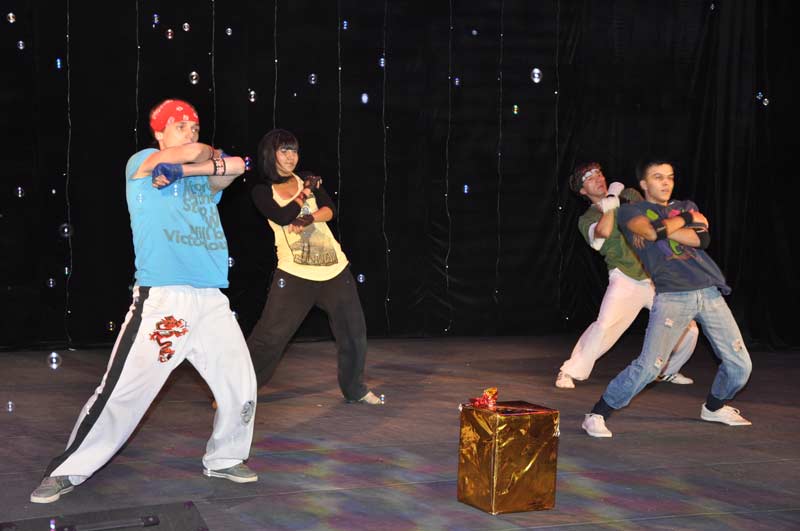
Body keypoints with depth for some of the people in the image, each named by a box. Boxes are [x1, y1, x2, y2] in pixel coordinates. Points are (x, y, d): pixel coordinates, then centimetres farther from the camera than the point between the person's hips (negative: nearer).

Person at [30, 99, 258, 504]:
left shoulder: (205, 182, 21)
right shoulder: (141, 163, 5)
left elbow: (236, 166, 1)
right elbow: (197, 152, -9)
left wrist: (184, 170, -10)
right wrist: (210, 156, 13)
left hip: (212, 302, 6)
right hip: (160, 301, -6)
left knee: (241, 386, 7)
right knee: (122, 391, -9)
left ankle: (224, 459, 27)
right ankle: (67, 471, 6)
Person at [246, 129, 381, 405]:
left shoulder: (307, 180, 13)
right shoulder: (261, 190, 0)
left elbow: (328, 210, -1)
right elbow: (283, 216, -17)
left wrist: (307, 219, -19)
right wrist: (305, 192, -4)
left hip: (334, 267, 5)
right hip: (294, 273, -5)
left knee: (354, 331, 11)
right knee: (269, 336, -9)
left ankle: (355, 389, 29)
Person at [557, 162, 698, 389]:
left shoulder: (629, 197, 15)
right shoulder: (587, 218, 3)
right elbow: (603, 231, -19)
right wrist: (610, 203, -11)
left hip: (656, 278, 5)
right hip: (625, 279, -4)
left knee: (688, 328, 5)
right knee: (605, 326, -26)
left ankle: (668, 371, 28)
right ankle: (569, 372, -13)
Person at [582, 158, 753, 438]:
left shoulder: (686, 206, 21)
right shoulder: (631, 210, 8)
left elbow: (702, 239, 1)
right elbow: (652, 231, -15)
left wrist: (661, 229, -5)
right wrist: (686, 219, 2)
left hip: (710, 291, 5)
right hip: (672, 296, -5)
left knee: (740, 365, 7)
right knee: (648, 366, -17)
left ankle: (714, 407, 35)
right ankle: (596, 416, -4)